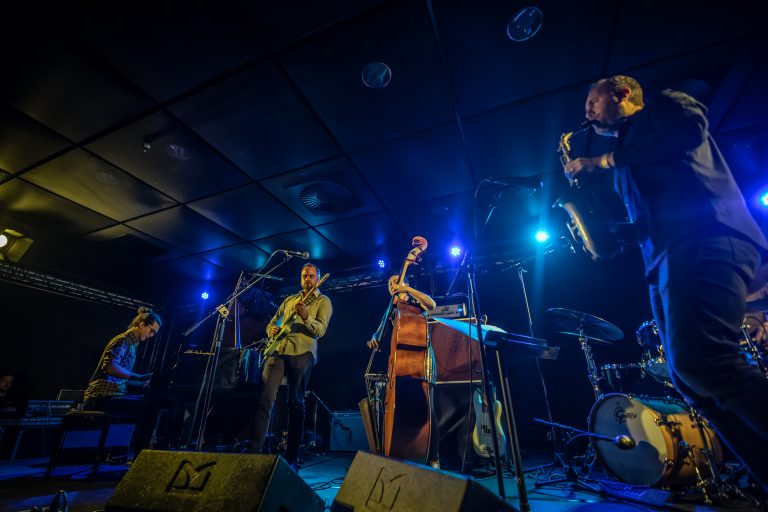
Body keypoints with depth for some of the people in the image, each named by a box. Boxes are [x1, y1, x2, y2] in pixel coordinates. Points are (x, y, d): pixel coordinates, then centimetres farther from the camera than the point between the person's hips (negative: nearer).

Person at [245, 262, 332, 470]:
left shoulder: (323, 301, 7)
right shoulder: (289, 299, 23)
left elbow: (321, 330, -6)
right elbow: (272, 322, 25)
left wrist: (306, 317, -24)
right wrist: (272, 330, 2)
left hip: (302, 352, -4)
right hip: (278, 350, 5)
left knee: (296, 403, -1)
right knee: (264, 399, -3)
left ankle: (292, 457, 9)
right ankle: (254, 450, 6)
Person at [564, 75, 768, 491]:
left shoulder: (664, 107, 16)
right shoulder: (629, 147, 33)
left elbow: (689, 127, -10)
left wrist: (601, 161, -4)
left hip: (704, 241, -8)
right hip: (666, 257, 8)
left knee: (699, 360, -25)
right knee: (691, 378, 0)